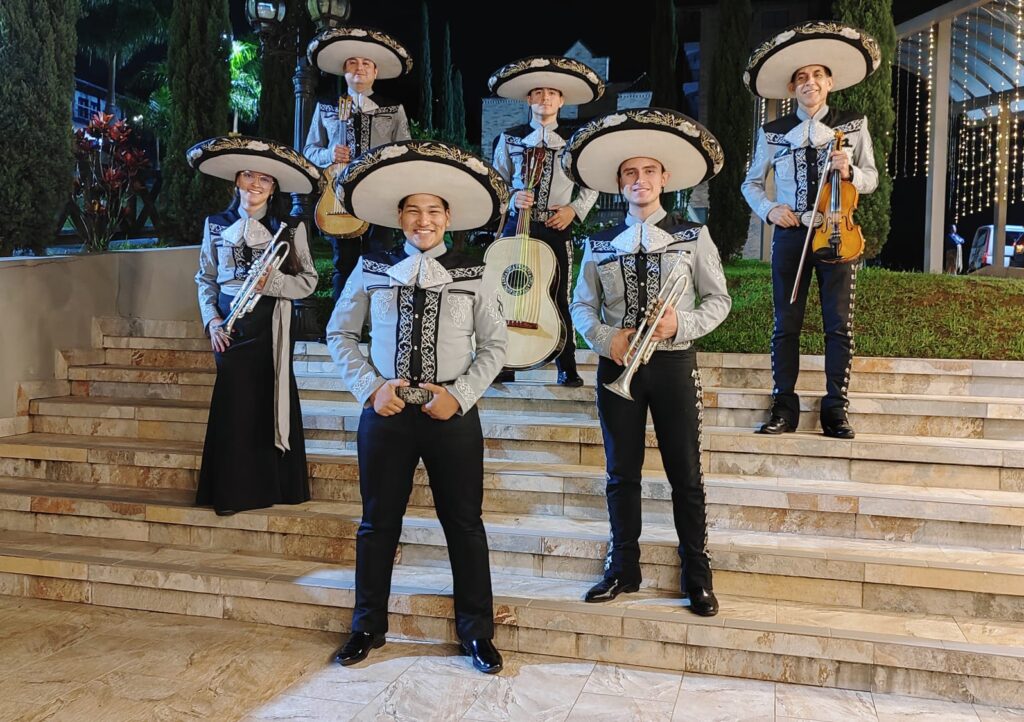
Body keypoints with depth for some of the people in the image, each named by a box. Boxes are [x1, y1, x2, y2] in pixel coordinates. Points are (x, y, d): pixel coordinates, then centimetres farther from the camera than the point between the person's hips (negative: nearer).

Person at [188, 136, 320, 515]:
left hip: (270, 325, -2)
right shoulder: (217, 225, 8)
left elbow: (308, 281, 0)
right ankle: (234, 491, 11)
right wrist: (211, 320, -2)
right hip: (230, 326, 2)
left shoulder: (290, 227, 1)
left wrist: (272, 281, -16)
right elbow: (206, 279, 11)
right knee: (234, 405, 2)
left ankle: (272, 487, 11)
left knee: (270, 402, -2)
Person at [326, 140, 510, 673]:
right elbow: (340, 334, 8)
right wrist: (370, 388, -5)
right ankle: (369, 626, 28)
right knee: (378, 521, 11)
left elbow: (494, 344, 4)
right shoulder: (371, 270, 4)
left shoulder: (471, 276, 2)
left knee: (464, 523, 7)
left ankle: (476, 630, 21)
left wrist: (460, 395, -9)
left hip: (452, 413, 0)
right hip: (385, 411, 1)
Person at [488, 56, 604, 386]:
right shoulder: (510, 138, 8)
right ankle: (504, 367, 13)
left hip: (557, 227, -1)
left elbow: (591, 186, 12)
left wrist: (574, 209, -3)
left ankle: (567, 368, 11)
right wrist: (512, 197, -7)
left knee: (559, 298, 0)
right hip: (517, 224, 1)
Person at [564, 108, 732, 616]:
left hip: (673, 364, -2)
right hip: (617, 364, 2)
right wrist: (607, 340, -9)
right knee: (622, 473, 9)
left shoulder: (692, 237, 2)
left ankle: (696, 575, 15)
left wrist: (682, 324, -15)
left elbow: (718, 301, 3)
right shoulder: (600, 244, 7)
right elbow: (582, 305, 9)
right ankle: (623, 569, 22)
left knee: (685, 474, 3)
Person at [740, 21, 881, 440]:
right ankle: (784, 408, 8)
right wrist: (769, 209, -6)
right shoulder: (773, 133, 5)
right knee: (786, 323, 2)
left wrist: (849, 172, -15)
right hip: (790, 233, 1)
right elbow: (751, 183, 14)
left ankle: (836, 409, 7)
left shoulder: (853, 125, 5)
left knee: (839, 323, -1)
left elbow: (871, 179, 7)